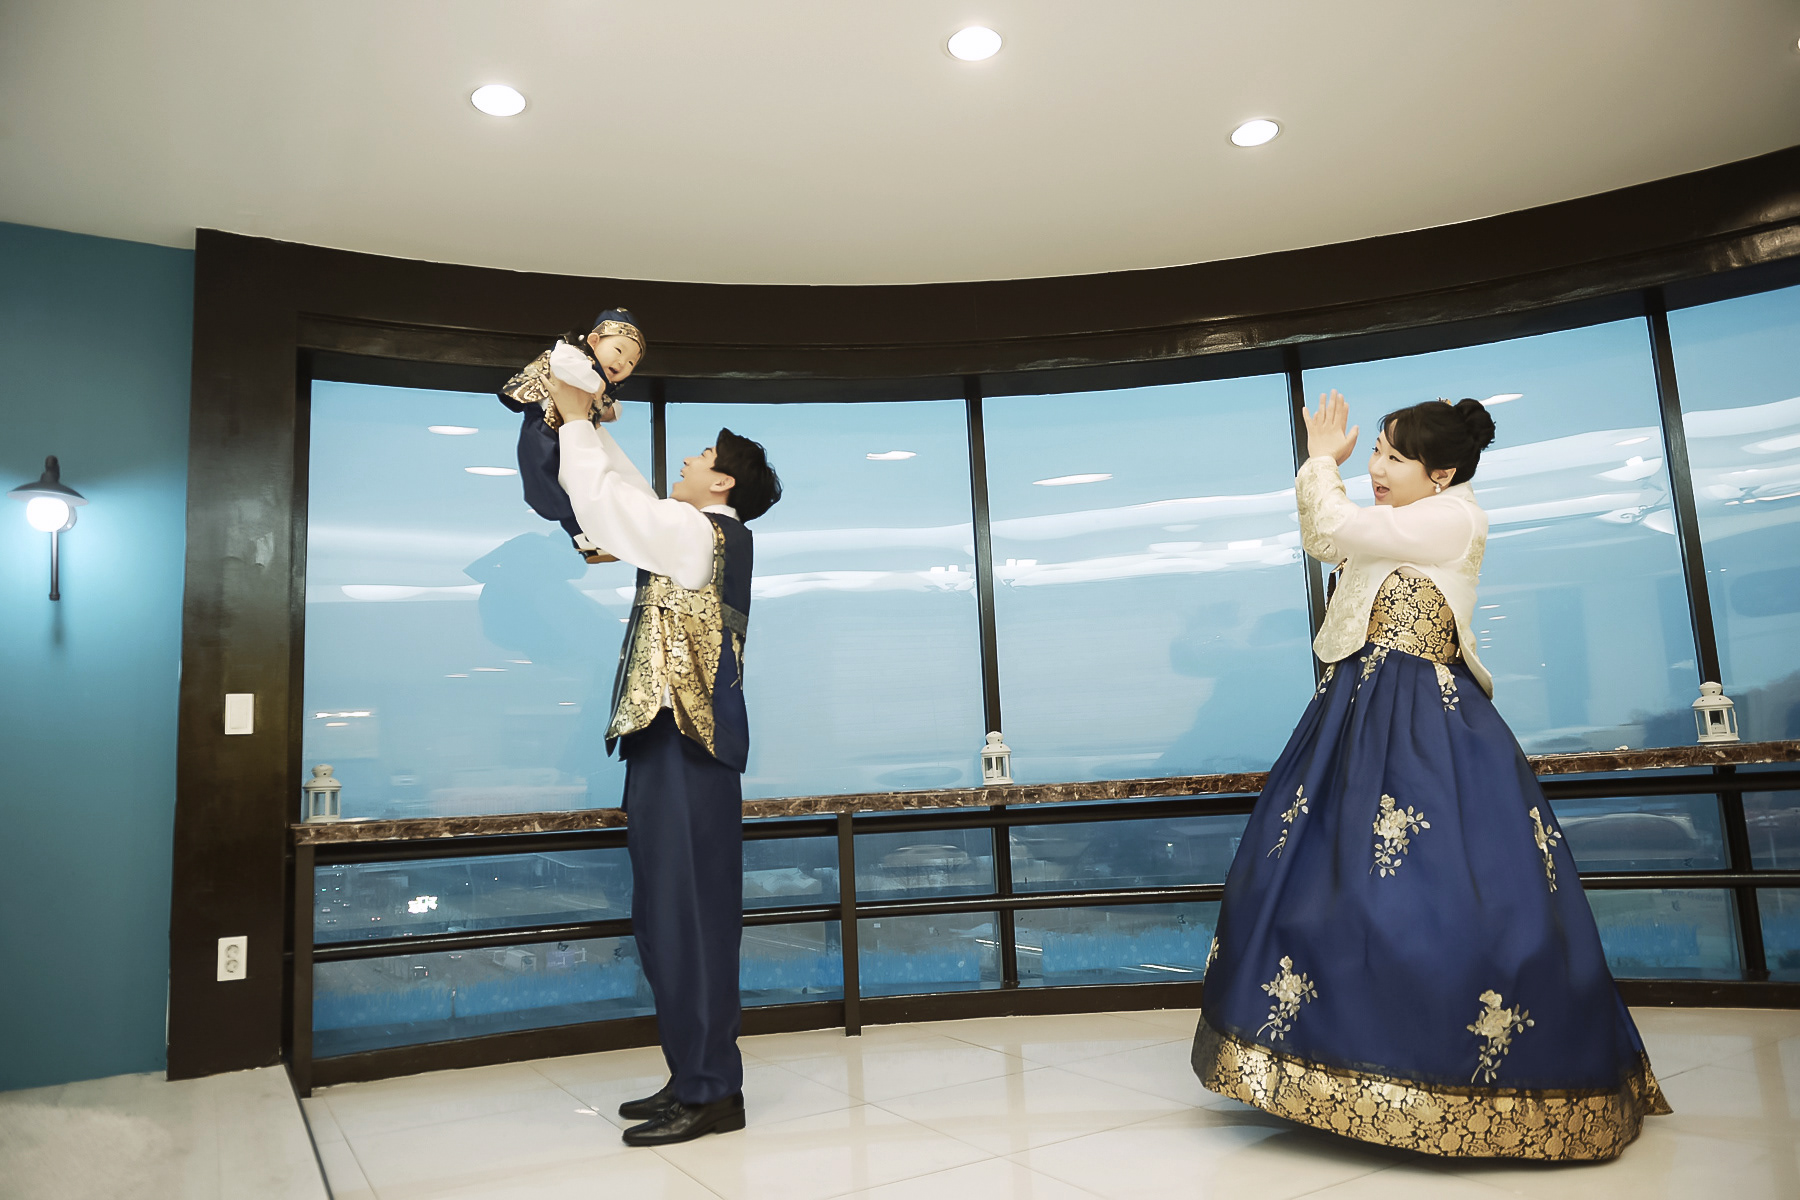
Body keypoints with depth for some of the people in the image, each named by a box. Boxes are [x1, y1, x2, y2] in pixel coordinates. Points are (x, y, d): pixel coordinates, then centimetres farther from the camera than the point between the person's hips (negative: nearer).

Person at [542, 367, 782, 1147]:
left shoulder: (697, 532, -7)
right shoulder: (710, 536, 19)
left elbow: (604, 499, -8)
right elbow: (627, 495, 31)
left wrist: (577, 421, 7)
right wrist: (587, 424, 31)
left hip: (686, 743, -10)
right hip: (678, 740, 10)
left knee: (688, 914, -7)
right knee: (670, 917, 12)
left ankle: (711, 1092, 0)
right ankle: (694, 1077, 19)